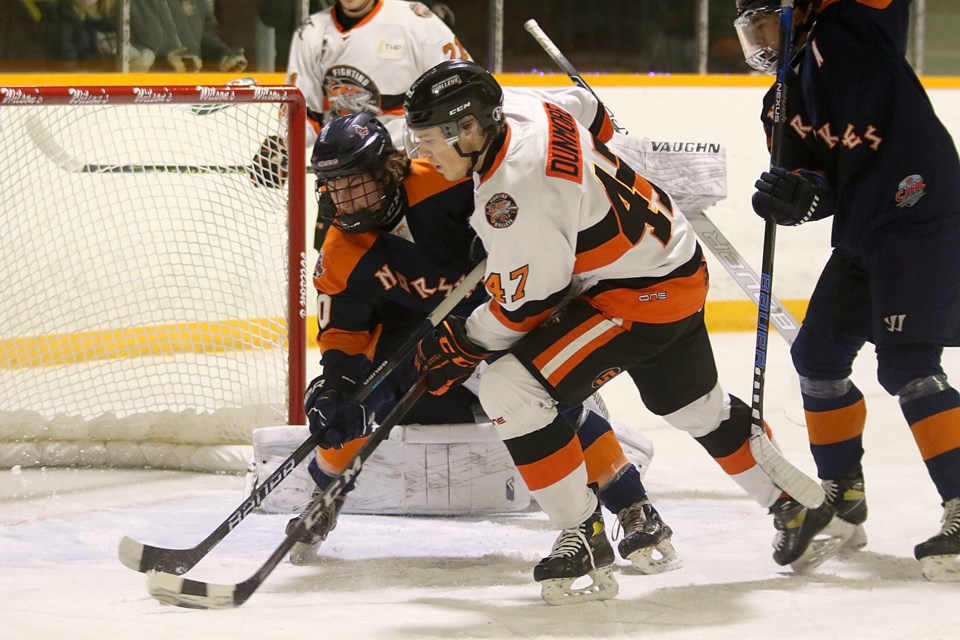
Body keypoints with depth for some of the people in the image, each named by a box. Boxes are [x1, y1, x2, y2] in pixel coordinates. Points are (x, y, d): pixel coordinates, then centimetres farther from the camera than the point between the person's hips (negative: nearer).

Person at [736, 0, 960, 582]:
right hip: (862, 236, 10)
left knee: (907, 365, -17)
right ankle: (843, 499, 27)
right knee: (819, 355, 14)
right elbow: (825, 182, 9)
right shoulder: (789, 100, 16)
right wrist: (796, 193, -12)